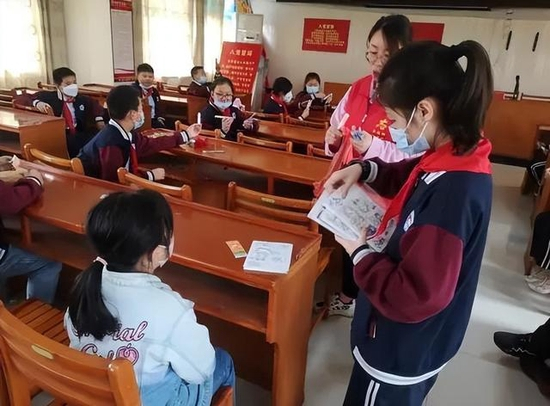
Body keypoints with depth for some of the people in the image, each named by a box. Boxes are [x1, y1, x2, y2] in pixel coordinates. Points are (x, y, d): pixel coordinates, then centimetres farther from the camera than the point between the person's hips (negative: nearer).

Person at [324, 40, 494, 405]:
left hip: (402, 352, -8)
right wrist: (365, 169, -3)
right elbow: (408, 177, 15)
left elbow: (414, 298, -35)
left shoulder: (452, 191, -36)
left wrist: (360, 252, -21)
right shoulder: (455, 159, -6)